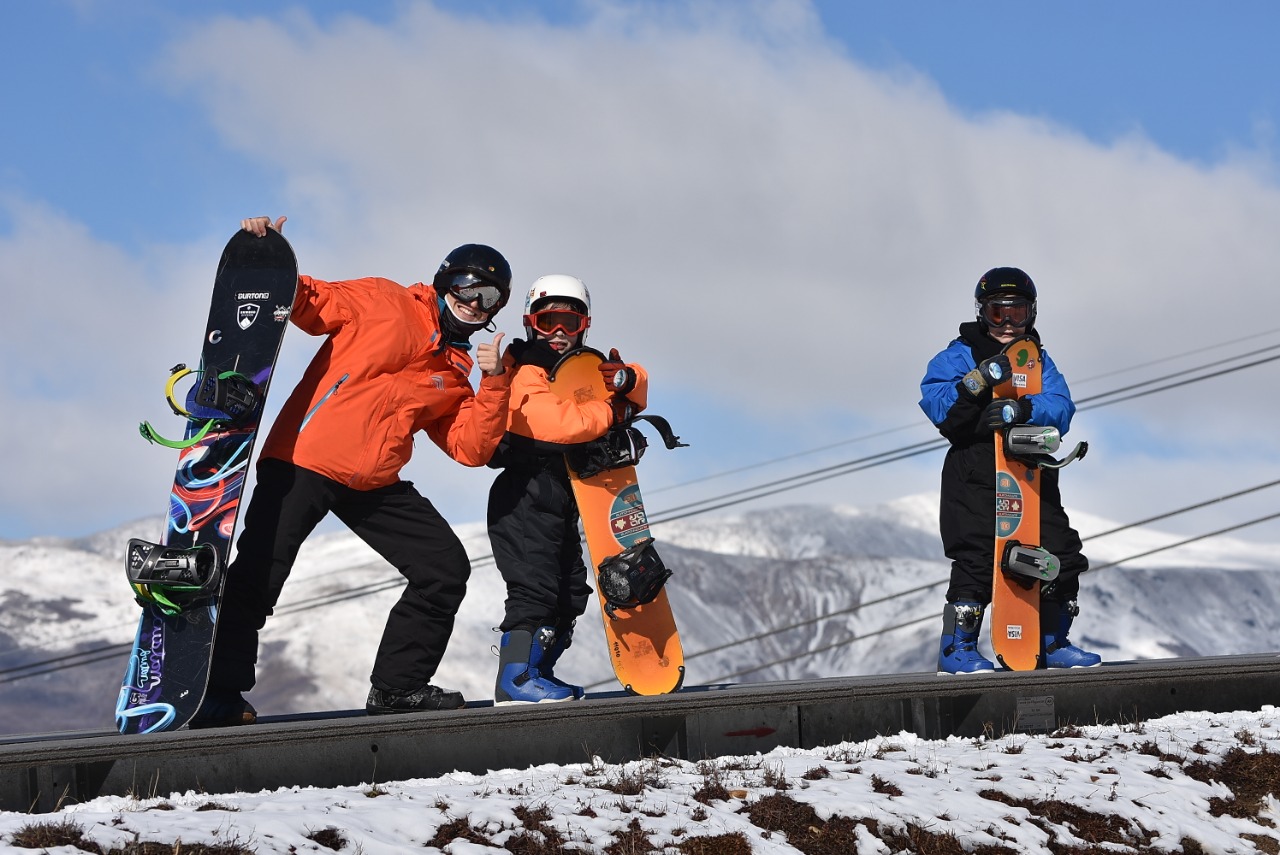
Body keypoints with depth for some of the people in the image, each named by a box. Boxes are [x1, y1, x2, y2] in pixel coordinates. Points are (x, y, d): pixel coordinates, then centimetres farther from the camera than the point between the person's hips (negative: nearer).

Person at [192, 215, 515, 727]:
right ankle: (217, 695, -4)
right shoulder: (381, 302, 7)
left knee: (446, 569, 0)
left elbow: (471, 449, 8)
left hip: (374, 486, 6)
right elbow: (304, 303, 4)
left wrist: (495, 382, -3)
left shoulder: (458, 375, 18)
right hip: (304, 459, -6)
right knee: (258, 575, -14)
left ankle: (396, 686, 10)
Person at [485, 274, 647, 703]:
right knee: (535, 586, -18)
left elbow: (634, 394, 10)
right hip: (525, 497, -9)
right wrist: (610, 411, -18)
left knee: (570, 593, 12)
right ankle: (516, 677, -17)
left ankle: (536, 670, 19)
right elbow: (557, 422, -30)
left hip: (560, 500, 10)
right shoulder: (525, 373, -13)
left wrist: (626, 379, -14)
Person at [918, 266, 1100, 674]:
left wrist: (1019, 410, -21)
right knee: (976, 557, -13)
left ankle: (1053, 642, 15)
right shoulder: (961, 354, 6)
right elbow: (934, 403, -9)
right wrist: (978, 380, -23)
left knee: (1061, 554, 1)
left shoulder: (1039, 360, 16)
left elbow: (1060, 408, -2)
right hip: (974, 473, -4)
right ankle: (957, 648, -3)